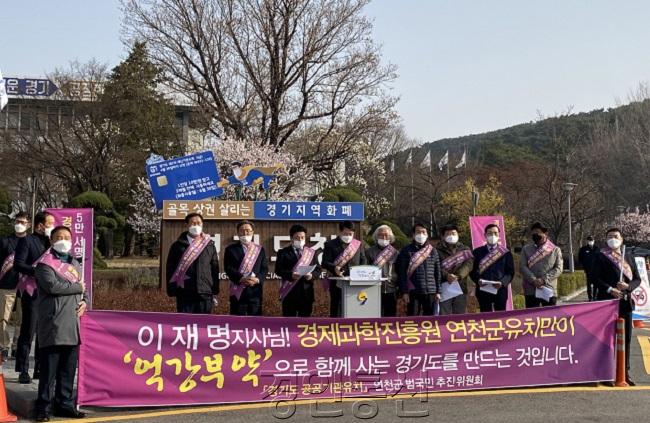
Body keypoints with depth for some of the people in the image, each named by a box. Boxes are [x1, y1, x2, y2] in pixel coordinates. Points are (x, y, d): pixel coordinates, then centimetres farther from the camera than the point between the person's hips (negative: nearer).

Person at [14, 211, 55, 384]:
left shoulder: (51, 242, 17)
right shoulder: (27, 240, -2)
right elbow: (18, 264, -11)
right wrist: (37, 271, -20)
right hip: (32, 292, -6)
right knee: (28, 332, -3)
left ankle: (40, 368, 16)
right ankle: (23, 371, 3)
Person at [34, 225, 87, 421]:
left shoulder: (75, 264, 21)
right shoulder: (45, 263, -2)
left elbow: (83, 290, 25)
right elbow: (52, 286, -18)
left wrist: (84, 302, 3)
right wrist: (78, 287, -6)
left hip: (72, 326, 6)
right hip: (52, 325, -6)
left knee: (68, 370, 10)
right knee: (49, 370, -3)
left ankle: (65, 404, 19)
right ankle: (44, 407, 5)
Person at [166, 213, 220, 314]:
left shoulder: (209, 245, 9)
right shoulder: (178, 245, 5)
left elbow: (215, 269, 9)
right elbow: (170, 269, 5)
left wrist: (215, 293, 5)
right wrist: (172, 291, -1)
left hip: (205, 294, 1)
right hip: (184, 295, -1)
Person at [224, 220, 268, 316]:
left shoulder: (260, 249, 15)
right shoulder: (231, 249, 8)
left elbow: (265, 268, 7)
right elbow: (229, 268, -3)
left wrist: (257, 279, -13)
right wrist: (241, 278, -18)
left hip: (255, 291, 2)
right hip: (238, 291, -2)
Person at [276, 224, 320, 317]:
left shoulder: (312, 252, 14)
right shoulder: (283, 252, 5)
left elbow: (317, 270, 9)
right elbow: (278, 269, -4)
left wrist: (312, 275, -13)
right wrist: (290, 275, -21)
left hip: (307, 293, 3)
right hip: (289, 292, -2)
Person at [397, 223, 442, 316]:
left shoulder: (433, 251, 12)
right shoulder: (406, 251, 4)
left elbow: (438, 272, 13)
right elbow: (402, 273, -1)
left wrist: (438, 291, 6)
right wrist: (404, 292, -8)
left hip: (431, 292, 2)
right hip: (413, 292, -2)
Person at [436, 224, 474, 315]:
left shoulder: (465, 250, 16)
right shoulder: (438, 251, 9)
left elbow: (468, 264, -1)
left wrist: (458, 276, -18)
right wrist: (446, 275, -24)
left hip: (460, 288, 2)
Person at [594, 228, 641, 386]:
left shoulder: (629, 257, 14)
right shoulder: (600, 257, 1)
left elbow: (637, 279, 11)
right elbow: (596, 278, -7)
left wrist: (628, 286, -10)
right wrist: (610, 289, -19)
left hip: (625, 302, 4)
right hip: (607, 301, -4)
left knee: (626, 339, 7)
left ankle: (625, 373, 15)